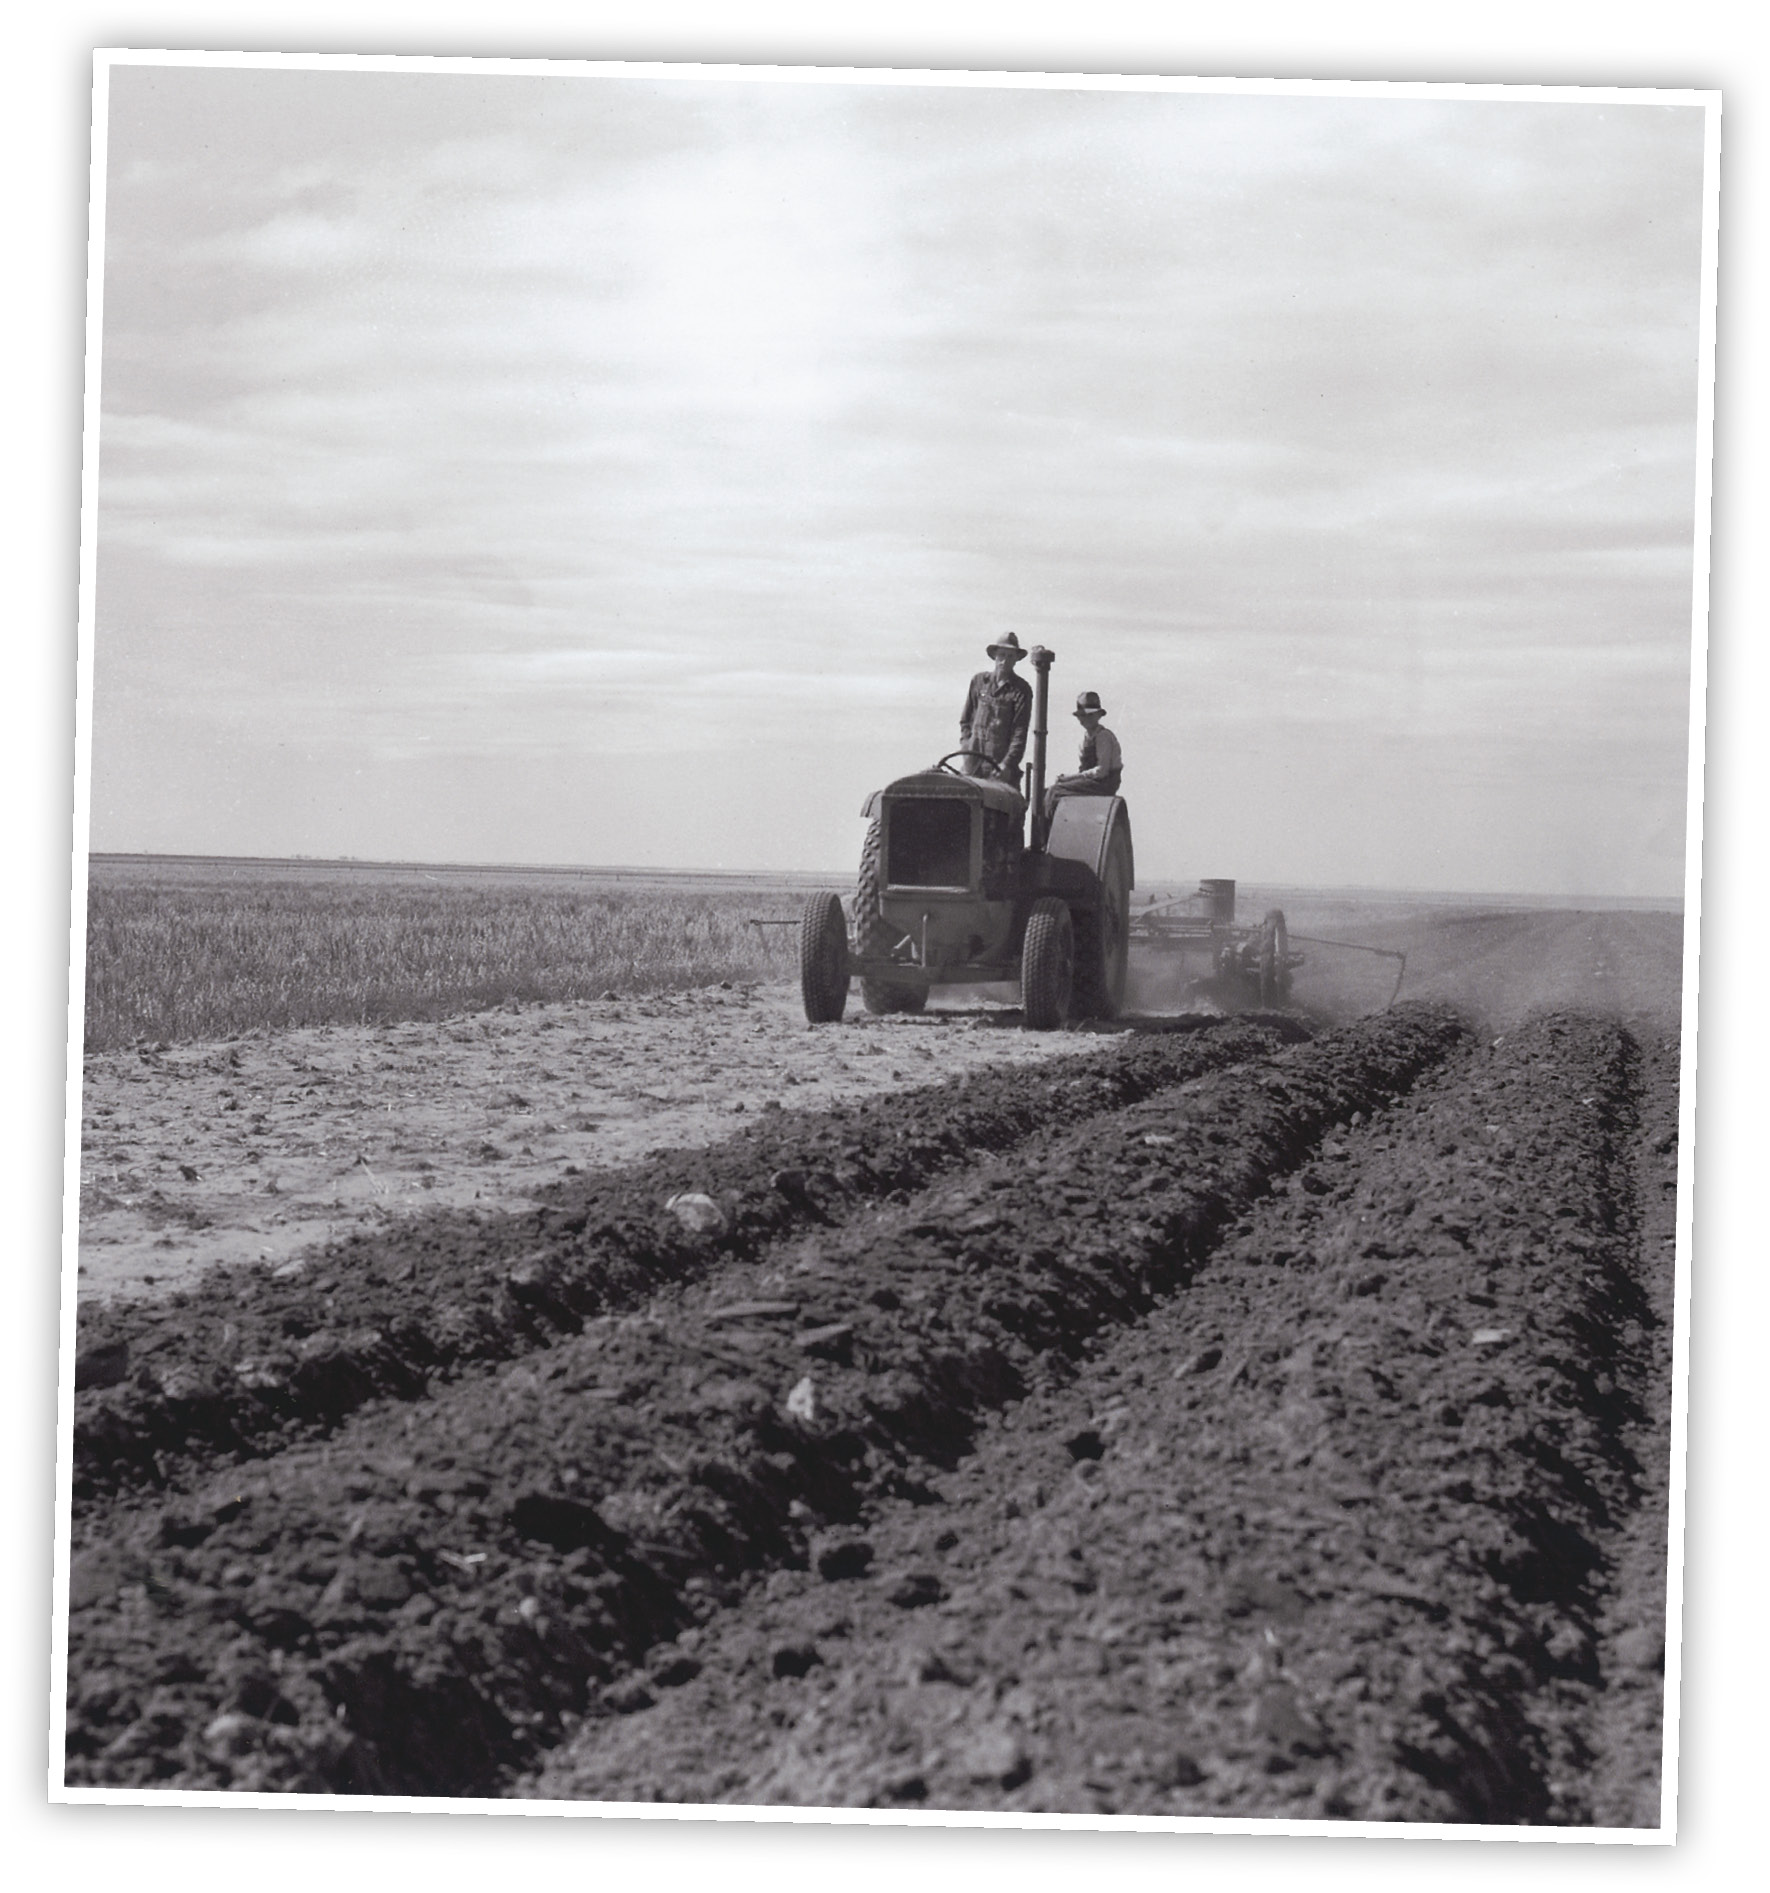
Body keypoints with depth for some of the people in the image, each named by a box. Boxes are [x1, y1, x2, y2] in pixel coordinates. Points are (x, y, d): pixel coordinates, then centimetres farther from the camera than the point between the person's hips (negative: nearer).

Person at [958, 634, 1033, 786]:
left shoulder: (1021, 690, 0)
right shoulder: (979, 681, 11)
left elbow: (1020, 732, -6)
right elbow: (965, 718, 18)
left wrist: (1008, 763, -16)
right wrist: (966, 744, 4)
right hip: (974, 760, 3)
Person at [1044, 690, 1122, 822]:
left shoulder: (1103, 736, -14)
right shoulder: (1086, 736, 12)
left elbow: (1102, 770, -19)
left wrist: (1072, 777, -15)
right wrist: (1066, 777, -3)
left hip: (1104, 784, -9)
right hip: (1091, 781, 9)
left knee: (1056, 792, -18)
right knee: (1046, 792, 0)